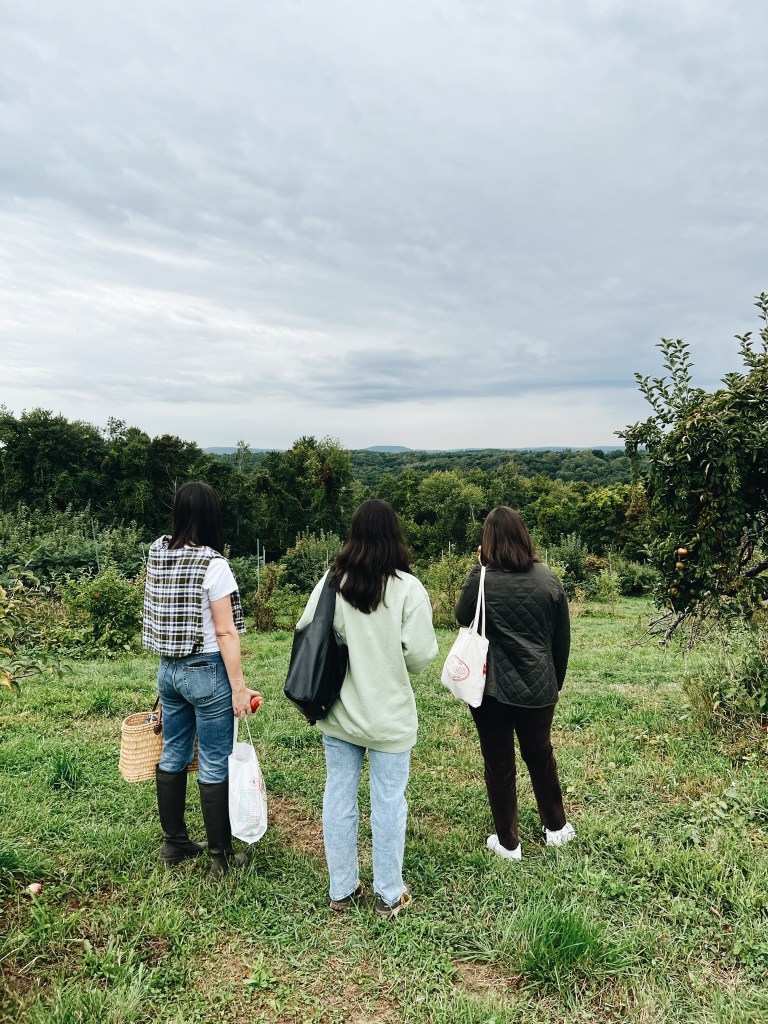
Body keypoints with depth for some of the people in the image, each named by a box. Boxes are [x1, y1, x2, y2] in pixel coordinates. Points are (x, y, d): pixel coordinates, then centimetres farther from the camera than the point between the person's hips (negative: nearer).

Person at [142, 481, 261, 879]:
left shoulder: (157, 554, 1)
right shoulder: (213, 564, -18)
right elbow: (225, 631, -17)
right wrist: (239, 687, -14)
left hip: (168, 669, 7)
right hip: (207, 671, -7)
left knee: (173, 756, 19)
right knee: (215, 766, 5)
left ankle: (173, 844, 35)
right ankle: (221, 857, 19)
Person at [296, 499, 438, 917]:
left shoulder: (331, 582, -8)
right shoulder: (407, 588, -16)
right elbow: (420, 654, -17)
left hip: (338, 712, 3)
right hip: (389, 716, -3)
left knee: (338, 796, 16)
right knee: (388, 801, 12)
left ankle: (341, 890, 32)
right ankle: (389, 895, 28)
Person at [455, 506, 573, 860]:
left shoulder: (481, 581, -16)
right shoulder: (548, 579, -4)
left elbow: (462, 617, 4)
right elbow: (562, 638, 4)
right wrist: (556, 681, 17)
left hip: (493, 689, -3)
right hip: (539, 687, 4)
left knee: (499, 764, 12)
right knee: (540, 755, 24)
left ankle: (508, 843, 25)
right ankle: (556, 827, 40)